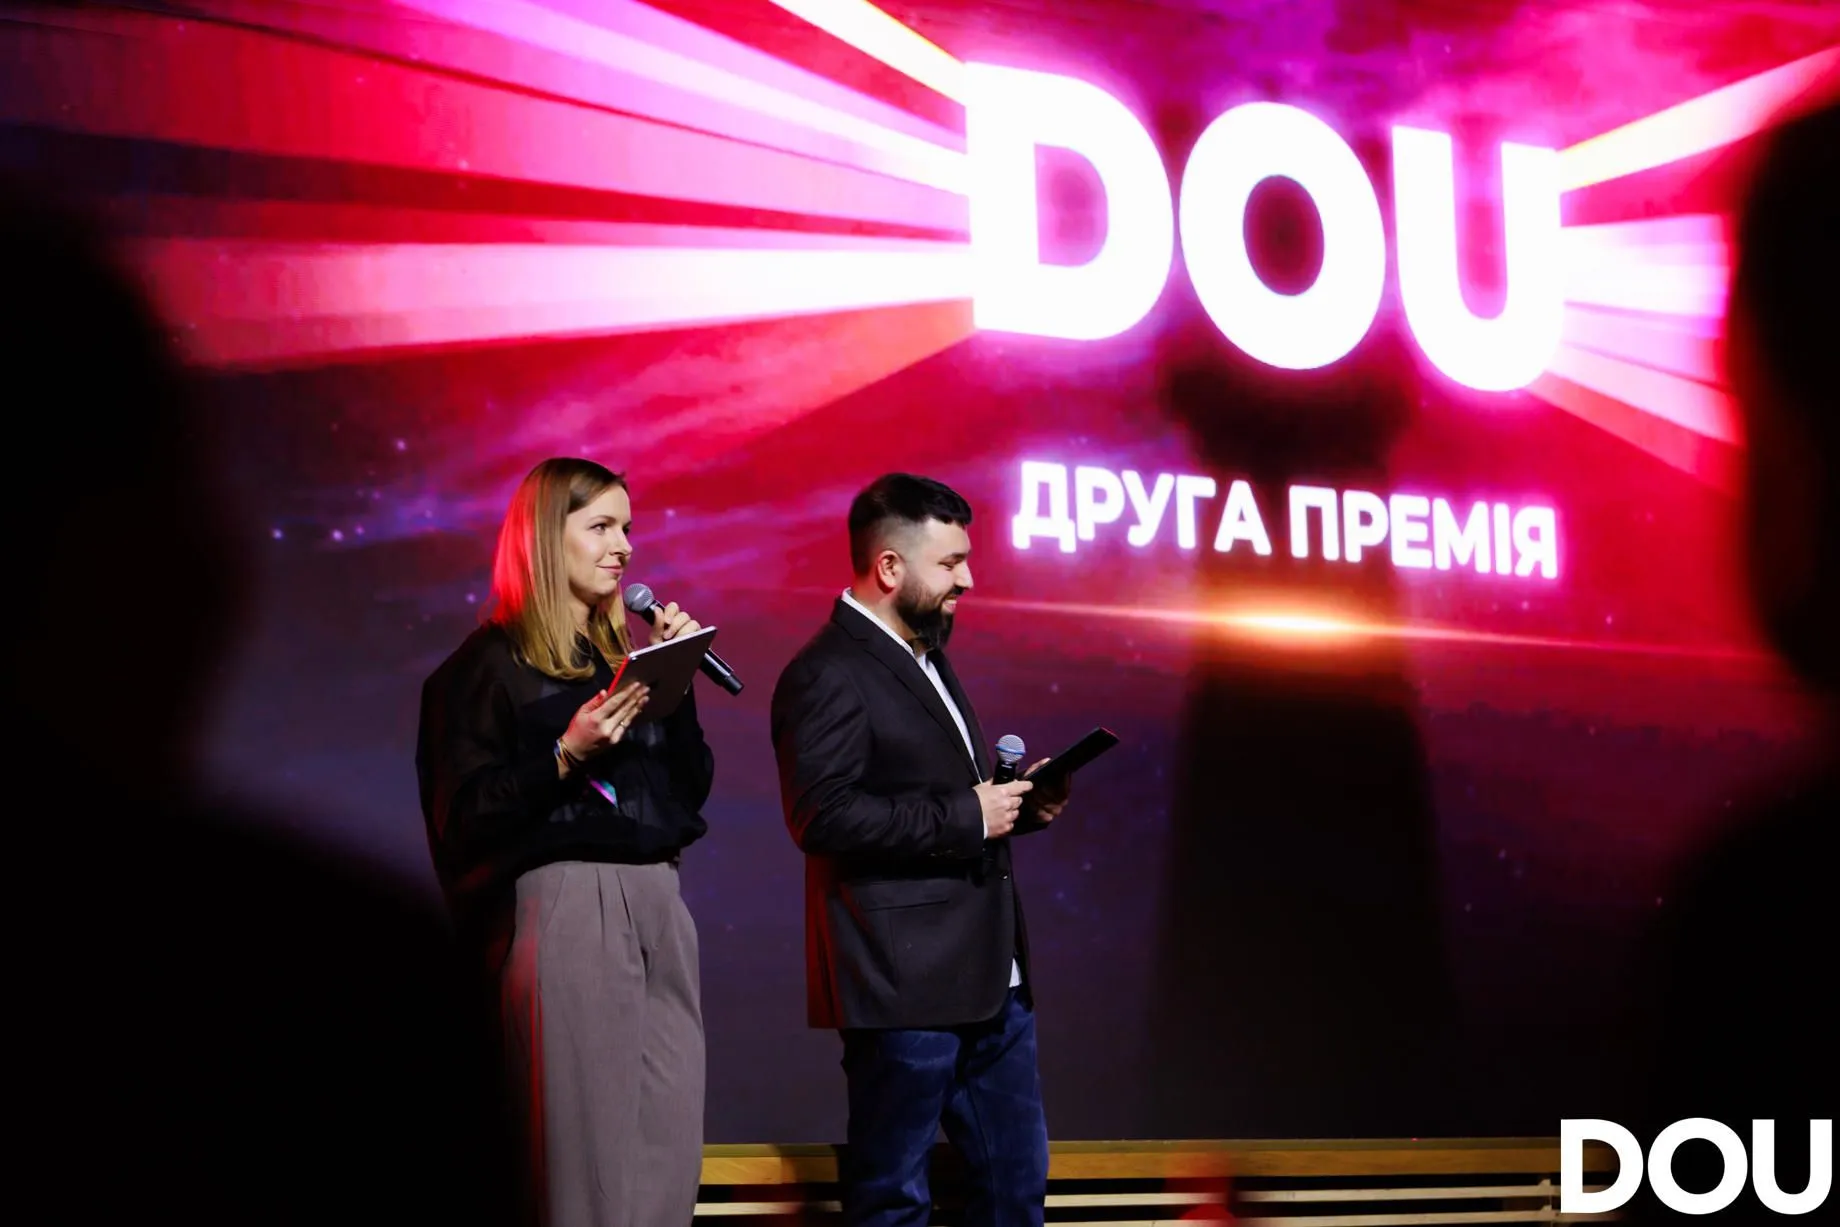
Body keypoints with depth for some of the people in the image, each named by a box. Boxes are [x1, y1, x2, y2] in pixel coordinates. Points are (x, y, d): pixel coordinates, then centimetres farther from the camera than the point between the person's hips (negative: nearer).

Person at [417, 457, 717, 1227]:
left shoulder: (627, 653, 17)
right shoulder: (491, 664, -1)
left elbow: (690, 787, 14)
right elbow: (467, 813, -8)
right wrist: (567, 753, -19)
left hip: (656, 903, 6)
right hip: (566, 908, -6)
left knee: (668, 1145, 3)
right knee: (585, 1143, -7)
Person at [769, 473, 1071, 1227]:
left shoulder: (926, 656, 18)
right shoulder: (828, 675, -13)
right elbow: (824, 816, -24)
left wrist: (1017, 804, 7)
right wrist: (966, 817, -19)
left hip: (987, 980, 9)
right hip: (903, 986, -9)